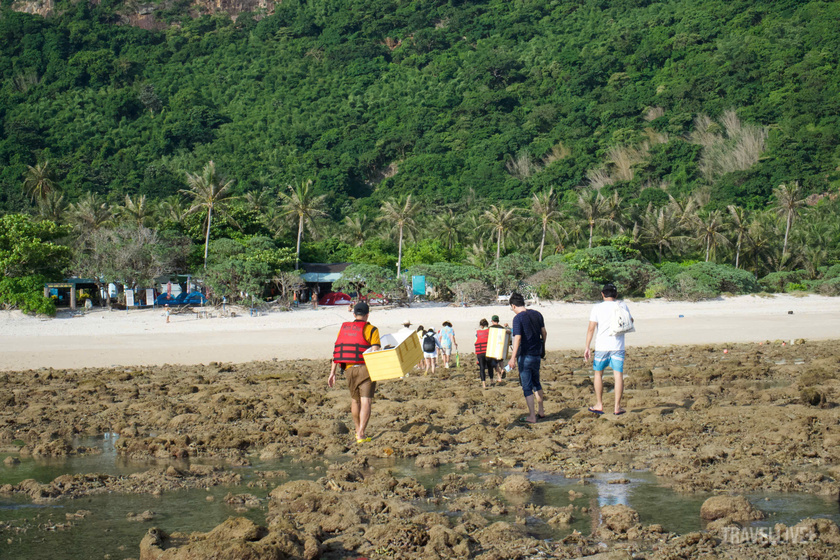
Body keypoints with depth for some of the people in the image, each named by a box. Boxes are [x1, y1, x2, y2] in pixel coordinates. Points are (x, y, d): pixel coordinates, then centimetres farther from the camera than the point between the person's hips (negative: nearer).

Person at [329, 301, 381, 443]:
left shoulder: (344, 329, 11)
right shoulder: (371, 330, -3)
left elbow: (336, 352, 8)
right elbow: (375, 352, -13)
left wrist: (332, 373, 9)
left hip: (348, 369, 5)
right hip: (365, 368, -5)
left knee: (354, 400, 20)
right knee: (365, 401, -6)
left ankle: (358, 430, 34)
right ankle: (361, 434, -17)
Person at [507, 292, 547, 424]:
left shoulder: (518, 318, -15)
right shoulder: (537, 314, 4)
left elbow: (517, 339, -22)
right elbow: (543, 332, 13)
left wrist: (513, 358, -23)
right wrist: (543, 348, 28)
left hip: (525, 356, -7)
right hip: (537, 354, 7)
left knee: (527, 386, 1)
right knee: (536, 382, 23)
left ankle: (532, 416, 3)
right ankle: (541, 411, 31)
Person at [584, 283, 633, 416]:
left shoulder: (597, 308, -2)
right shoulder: (622, 306, 1)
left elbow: (591, 329, -6)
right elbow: (630, 321, 16)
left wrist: (587, 347, -3)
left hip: (601, 347, 0)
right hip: (618, 347, 0)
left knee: (598, 374, 13)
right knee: (618, 375, 2)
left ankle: (599, 405, 15)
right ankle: (617, 407, 0)